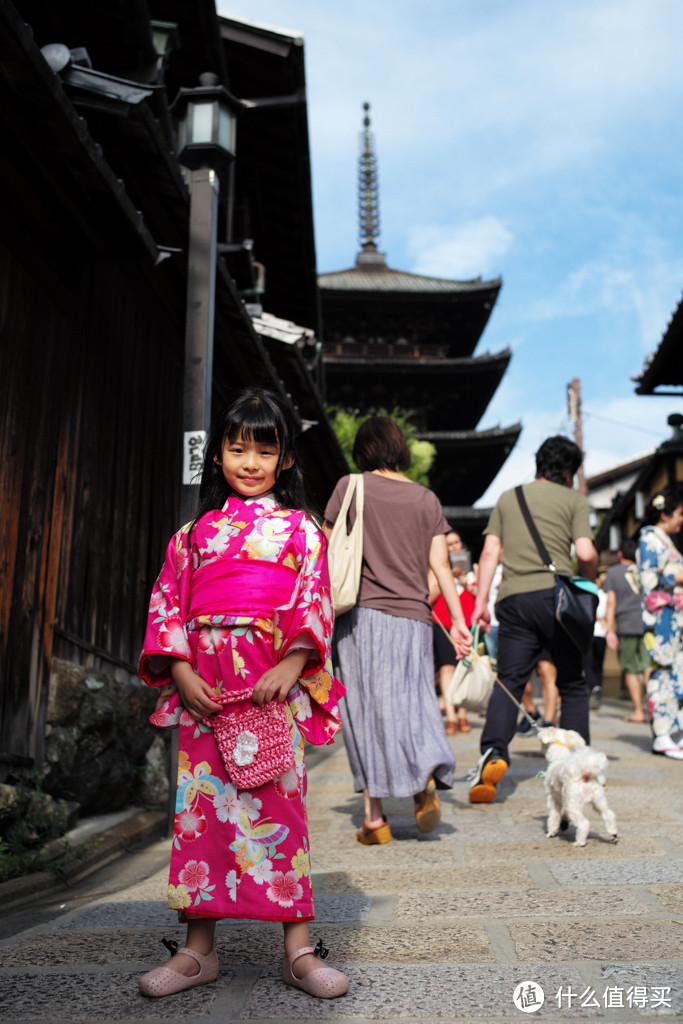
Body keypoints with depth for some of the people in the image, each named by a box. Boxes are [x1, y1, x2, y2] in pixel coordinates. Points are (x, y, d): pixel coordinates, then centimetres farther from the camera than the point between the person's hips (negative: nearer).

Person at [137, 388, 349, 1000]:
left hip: (275, 684, -2)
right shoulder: (195, 531, 15)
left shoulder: (300, 528, 9)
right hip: (202, 686, 3)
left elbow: (314, 603, 0)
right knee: (201, 803, 5)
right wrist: (181, 671, -4)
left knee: (279, 804, -2)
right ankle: (199, 948, 19)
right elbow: (168, 604, 10)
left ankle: (299, 949, 10)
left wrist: (291, 666, -15)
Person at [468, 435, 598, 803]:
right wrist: (588, 583, 15)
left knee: (508, 681, 1)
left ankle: (493, 751, -20)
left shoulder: (507, 498, 18)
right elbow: (586, 553, -5)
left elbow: (490, 552, 10)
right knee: (572, 684, 10)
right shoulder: (574, 500, 9)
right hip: (556, 594, -2)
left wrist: (481, 601, 9)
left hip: (514, 598, 2)